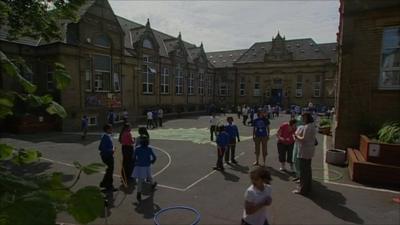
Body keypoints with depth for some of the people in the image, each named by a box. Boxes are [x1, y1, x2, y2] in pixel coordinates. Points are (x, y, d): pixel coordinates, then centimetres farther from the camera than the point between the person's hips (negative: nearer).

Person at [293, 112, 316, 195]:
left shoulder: (307, 126, -20)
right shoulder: (312, 126, 12)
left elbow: (304, 139, -23)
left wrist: (297, 136, -9)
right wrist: (299, 136, 11)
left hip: (305, 151, -10)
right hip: (310, 149, 10)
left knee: (303, 170, -2)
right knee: (308, 169, 19)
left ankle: (303, 189, 5)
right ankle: (308, 187, 31)